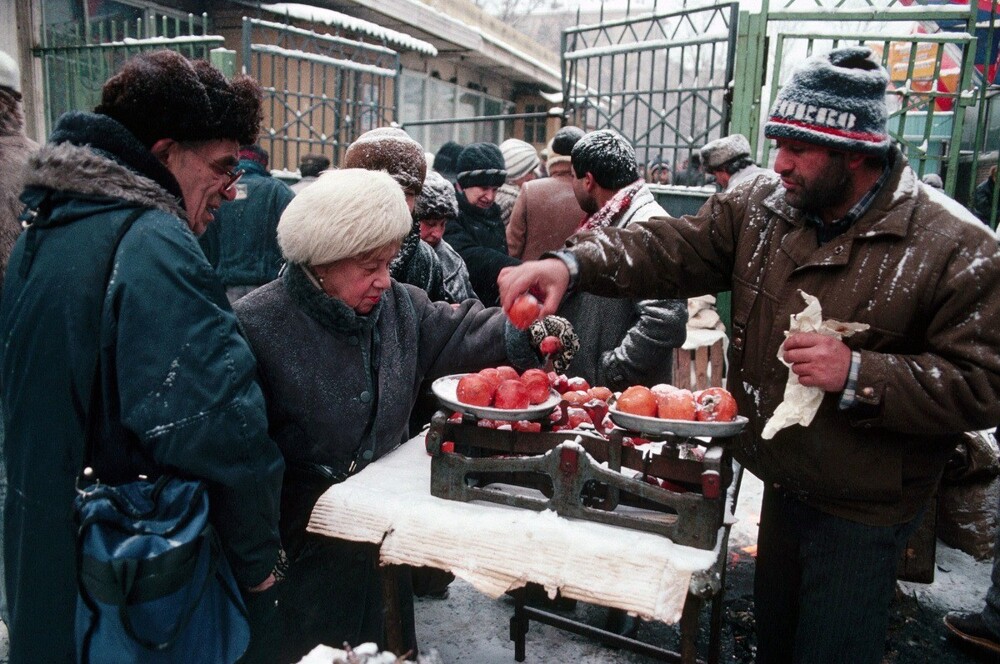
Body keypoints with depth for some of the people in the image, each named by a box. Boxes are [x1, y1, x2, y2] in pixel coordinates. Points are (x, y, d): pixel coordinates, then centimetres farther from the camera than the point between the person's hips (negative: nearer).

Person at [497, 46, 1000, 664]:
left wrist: (859, 375, -29)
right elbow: (671, 249, -10)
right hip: (780, 483, 5)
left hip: (863, 510, -4)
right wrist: (573, 264, -26)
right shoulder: (761, 207, -4)